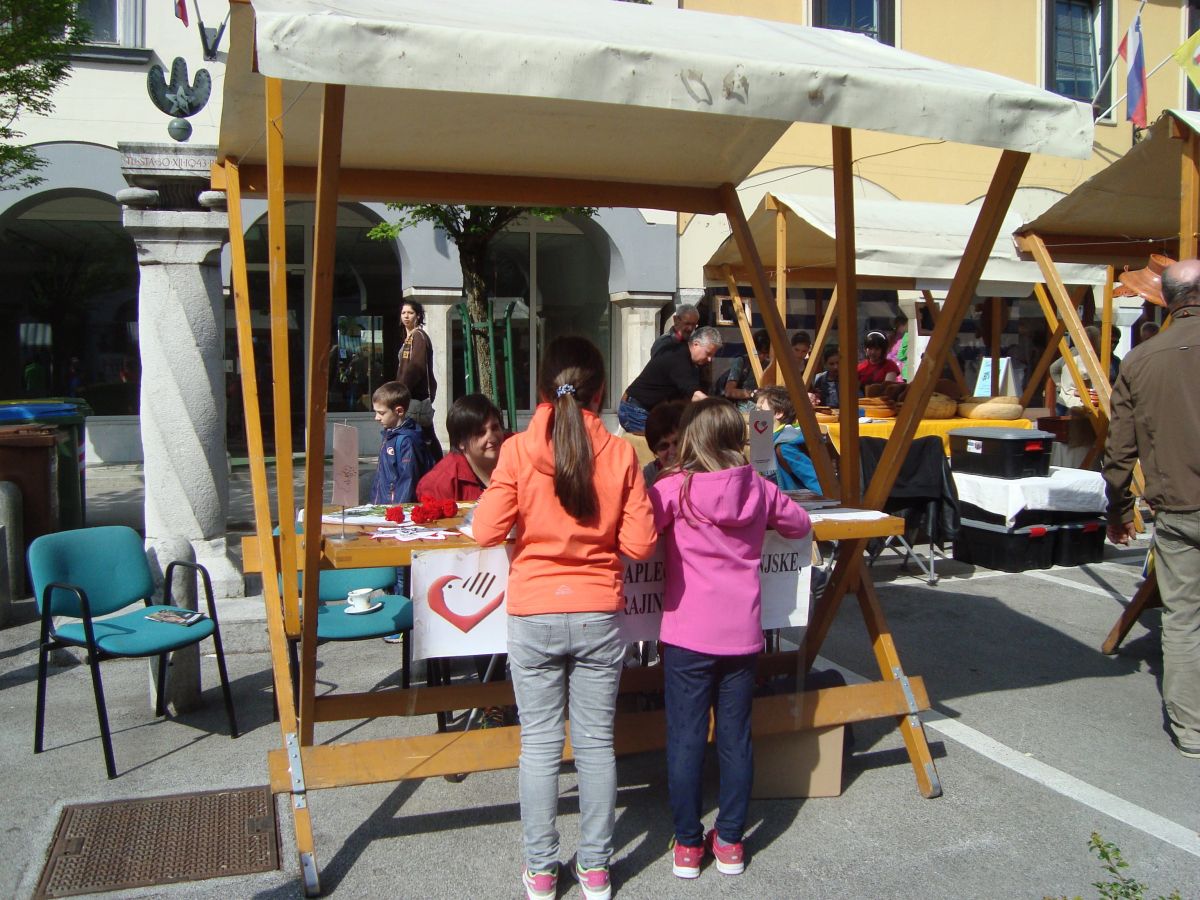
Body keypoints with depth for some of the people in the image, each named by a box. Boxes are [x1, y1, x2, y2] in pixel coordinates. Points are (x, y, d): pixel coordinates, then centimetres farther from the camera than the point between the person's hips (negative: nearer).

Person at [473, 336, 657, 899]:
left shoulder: (518, 450, -10)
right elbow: (640, 544, -7)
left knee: (539, 745, 10)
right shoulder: (619, 453, -7)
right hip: (599, 616, 1)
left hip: (532, 616, -1)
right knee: (596, 743, 13)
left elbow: (487, 531, -7)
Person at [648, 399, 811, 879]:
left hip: (688, 636, -3)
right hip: (743, 633, 3)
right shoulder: (759, 487, 0)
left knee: (686, 739, 7)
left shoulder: (674, 487, -11)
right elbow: (799, 524, 15)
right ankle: (730, 842, 23)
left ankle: (688, 845, 17)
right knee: (736, 737, 13)